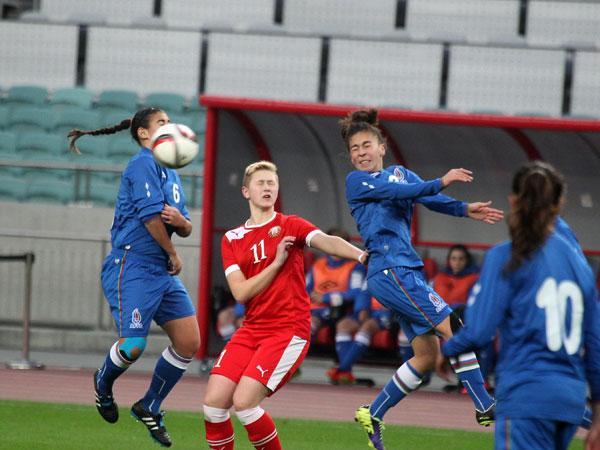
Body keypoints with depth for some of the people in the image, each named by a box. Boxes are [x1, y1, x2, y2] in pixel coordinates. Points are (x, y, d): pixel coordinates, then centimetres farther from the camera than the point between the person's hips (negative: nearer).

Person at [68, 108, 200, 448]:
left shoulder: (171, 175, 19)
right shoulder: (143, 164, -8)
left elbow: (187, 228, 17)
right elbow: (151, 215, -16)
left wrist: (181, 221, -8)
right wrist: (173, 255, -4)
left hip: (162, 272, 9)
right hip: (133, 267, -9)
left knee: (189, 343, 1)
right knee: (133, 346, -15)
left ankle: (150, 407, 17)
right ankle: (104, 382, 19)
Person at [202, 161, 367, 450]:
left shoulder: (290, 226, 1)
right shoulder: (231, 239, 11)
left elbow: (327, 242, -20)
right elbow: (241, 292, -1)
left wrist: (360, 255, -40)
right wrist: (277, 261, -11)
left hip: (289, 331, -5)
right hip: (251, 330, 5)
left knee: (244, 402, -19)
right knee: (214, 402, -8)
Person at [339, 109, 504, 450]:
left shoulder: (401, 173, 17)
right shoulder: (356, 181, 0)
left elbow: (432, 199, 0)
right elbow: (398, 191, -16)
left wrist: (465, 209, -18)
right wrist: (442, 182, -24)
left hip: (407, 271, 8)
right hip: (390, 270, -8)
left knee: (428, 355, 7)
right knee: (453, 329, -14)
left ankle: (373, 415, 16)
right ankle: (485, 408, -12)